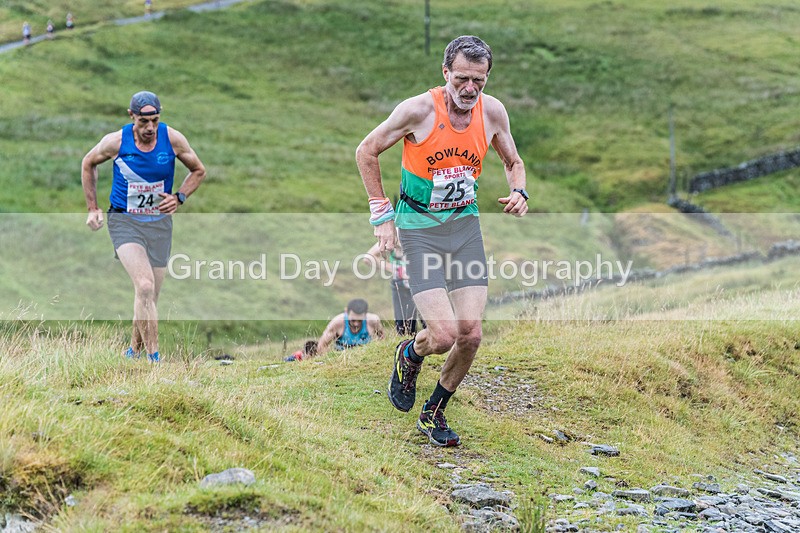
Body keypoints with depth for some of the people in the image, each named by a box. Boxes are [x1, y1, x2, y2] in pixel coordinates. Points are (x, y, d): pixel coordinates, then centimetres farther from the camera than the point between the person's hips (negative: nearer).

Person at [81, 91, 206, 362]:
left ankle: (133, 351, 31)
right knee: (144, 287, -23)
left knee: (149, 298, 7)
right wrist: (93, 208, 5)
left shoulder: (173, 139, -8)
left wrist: (179, 197, -7)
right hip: (124, 221, -3)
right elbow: (88, 164, 9)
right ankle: (154, 357, -21)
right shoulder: (116, 141, -11)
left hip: (159, 223, 3)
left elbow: (198, 171, 9)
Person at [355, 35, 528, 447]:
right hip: (419, 228, -4)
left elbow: (513, 161, 16)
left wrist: (518, 192, -6)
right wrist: (381, 214, -6)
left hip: (465, 226, 4)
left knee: (470, 334, -5)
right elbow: (366, 151, -4)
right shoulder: (419, 109, -16)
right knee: (444, 335, -16)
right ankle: (410, 355, 21)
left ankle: (434, 413, 19)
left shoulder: (492, 111, -3)